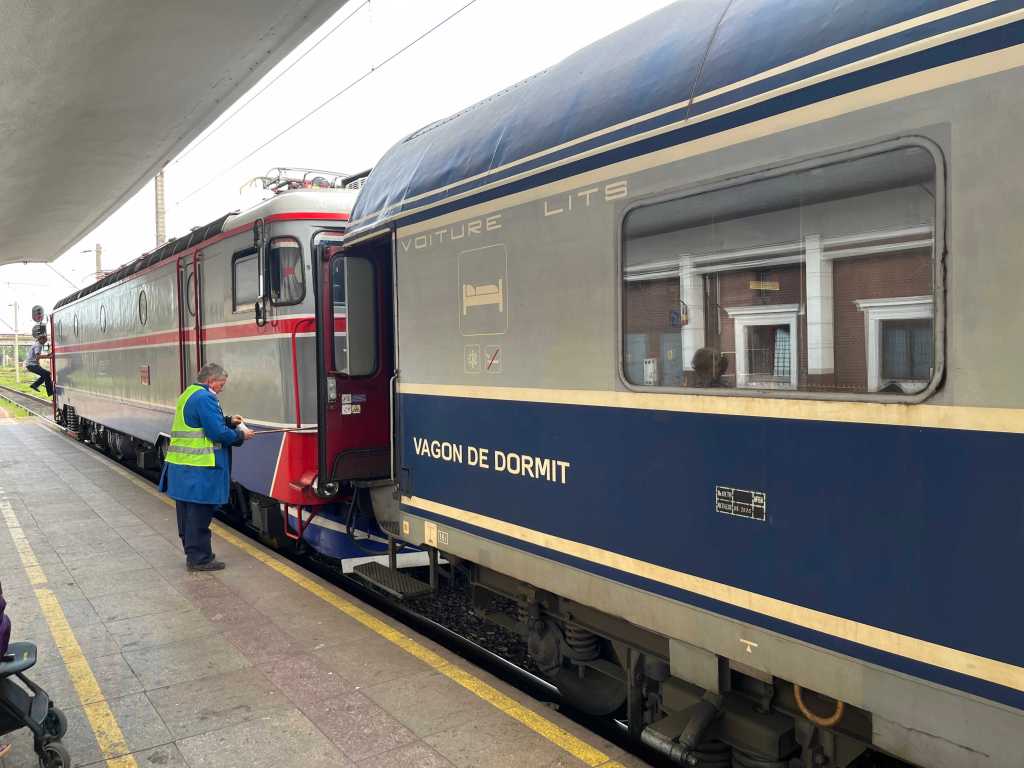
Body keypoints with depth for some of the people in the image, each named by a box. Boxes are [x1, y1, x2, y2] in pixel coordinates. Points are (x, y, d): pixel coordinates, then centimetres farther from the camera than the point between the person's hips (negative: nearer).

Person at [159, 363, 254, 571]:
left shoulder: (188, 394, 17)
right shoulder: (205, 398, -16)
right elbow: (218, 433, -21)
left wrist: (229, 422, 15)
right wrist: (241, 435, -6)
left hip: (180, 466, 10)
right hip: (198, 469, -10)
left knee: (188, 512, 16)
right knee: (199, 513, -2)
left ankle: (192, 553, 28)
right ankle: (199, 558, 5)